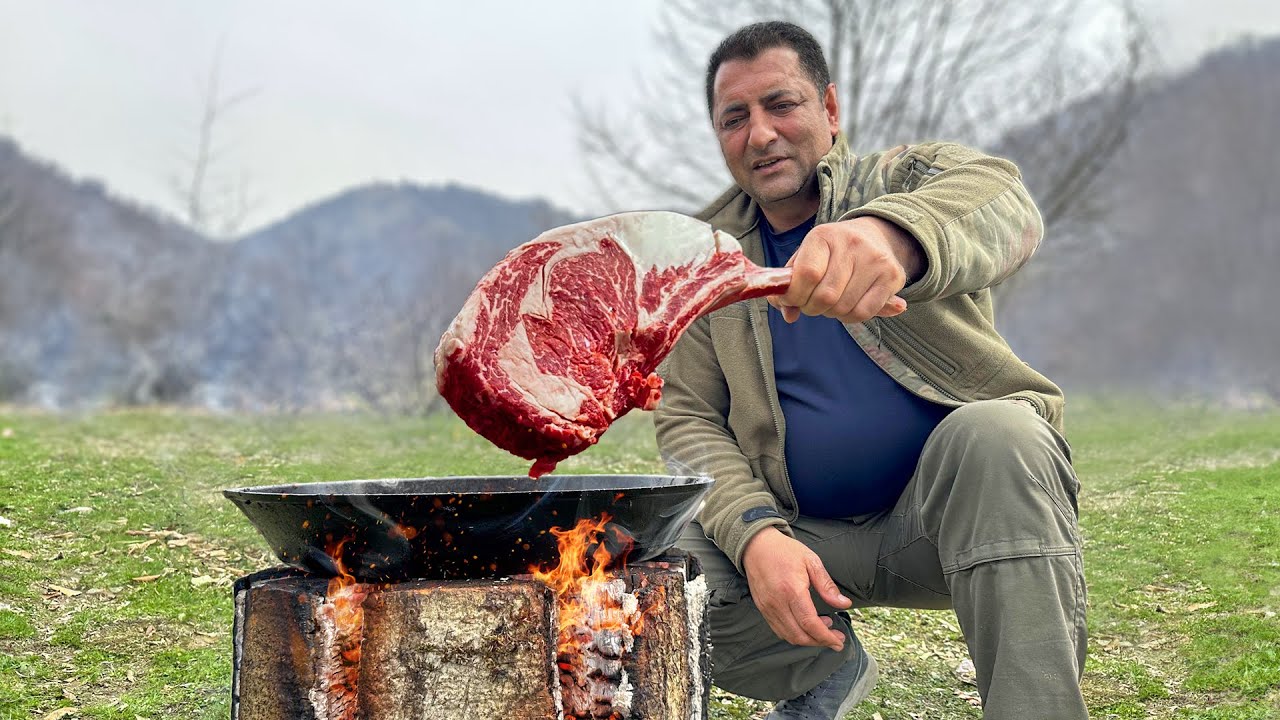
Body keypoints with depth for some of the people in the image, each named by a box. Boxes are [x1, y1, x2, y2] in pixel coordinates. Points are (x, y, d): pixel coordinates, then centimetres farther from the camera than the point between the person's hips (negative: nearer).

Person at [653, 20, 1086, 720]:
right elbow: (687, 417, 3)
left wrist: (893, 237, -53)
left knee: (995, 433, -34)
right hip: (807, 535, 3)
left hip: (945, 505, -3)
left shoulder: (903, 177, -2)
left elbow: (999, 200, -28)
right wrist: (755, 534, -18)